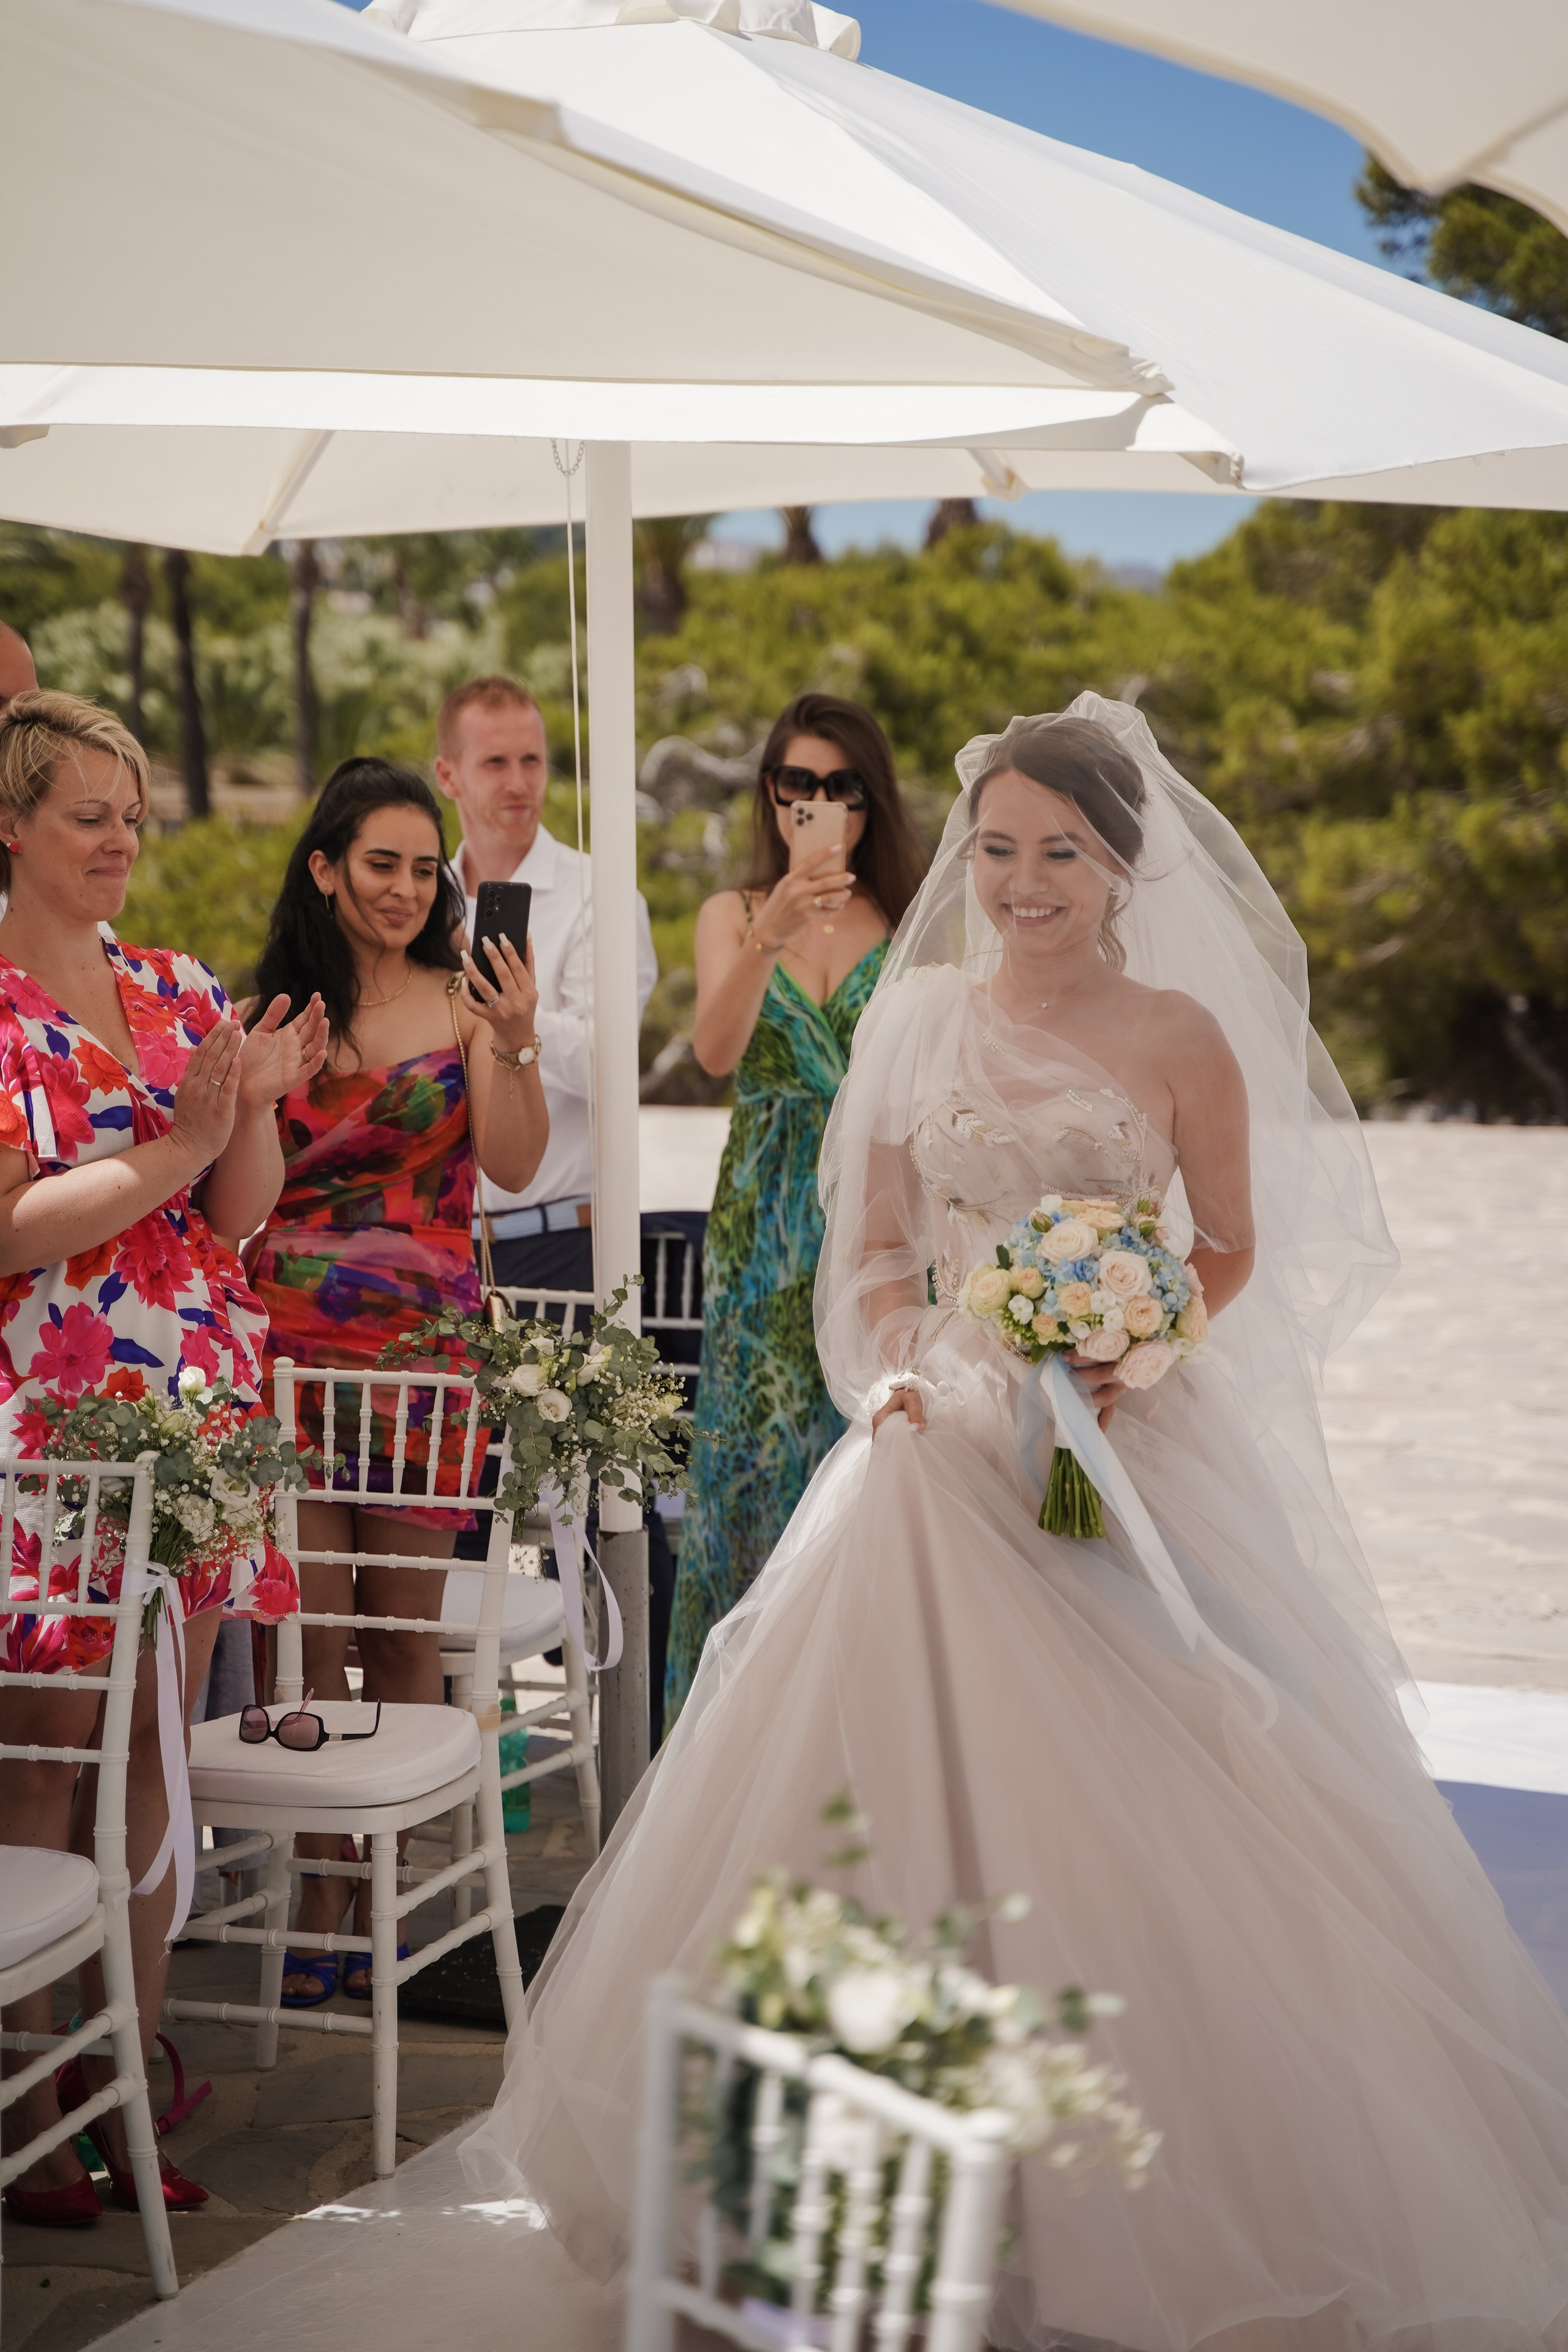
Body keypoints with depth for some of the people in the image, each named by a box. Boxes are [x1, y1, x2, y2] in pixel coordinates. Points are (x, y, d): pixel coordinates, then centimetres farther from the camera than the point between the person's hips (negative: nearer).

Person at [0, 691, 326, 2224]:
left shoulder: (178, 990, 12)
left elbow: (239, 1213, 12)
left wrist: (258, 1108, -6)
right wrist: (172, 1148, -16)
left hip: (192, 1407, 6)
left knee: (153, 1752, 8)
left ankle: (129, 2080, 17)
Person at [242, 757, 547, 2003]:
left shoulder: (464, 1002, 4)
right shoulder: (270, 1008, 7)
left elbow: (516, 1166, -4)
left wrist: (515, 1047, -17)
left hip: (426, 1340, 0)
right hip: (291, 1337, 1)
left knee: (405, 1625, 4)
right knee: (306, 1628, 0)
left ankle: (390, 1901, 15)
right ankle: (317, 1907, 10)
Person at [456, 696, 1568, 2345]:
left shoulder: (1180, 1034, -1)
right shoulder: (915, 1018, 8)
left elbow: (1234, 1251, 5)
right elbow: (873, 1247, 11)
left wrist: (1139, 1354, -12)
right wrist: (893, 1365, -7)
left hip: (1133, 1454, -3)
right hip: (949, 1444, 3)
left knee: (1161, 1808, -7)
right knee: (905, 1794, 0)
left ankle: (1195, 2188, 10)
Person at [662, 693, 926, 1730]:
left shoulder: (913, 921, 5)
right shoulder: (733, 914, 6)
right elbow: (715, 1049, -13)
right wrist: (769, 934, -29)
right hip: (766, 1235, 1)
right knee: (761, 1455, 2)